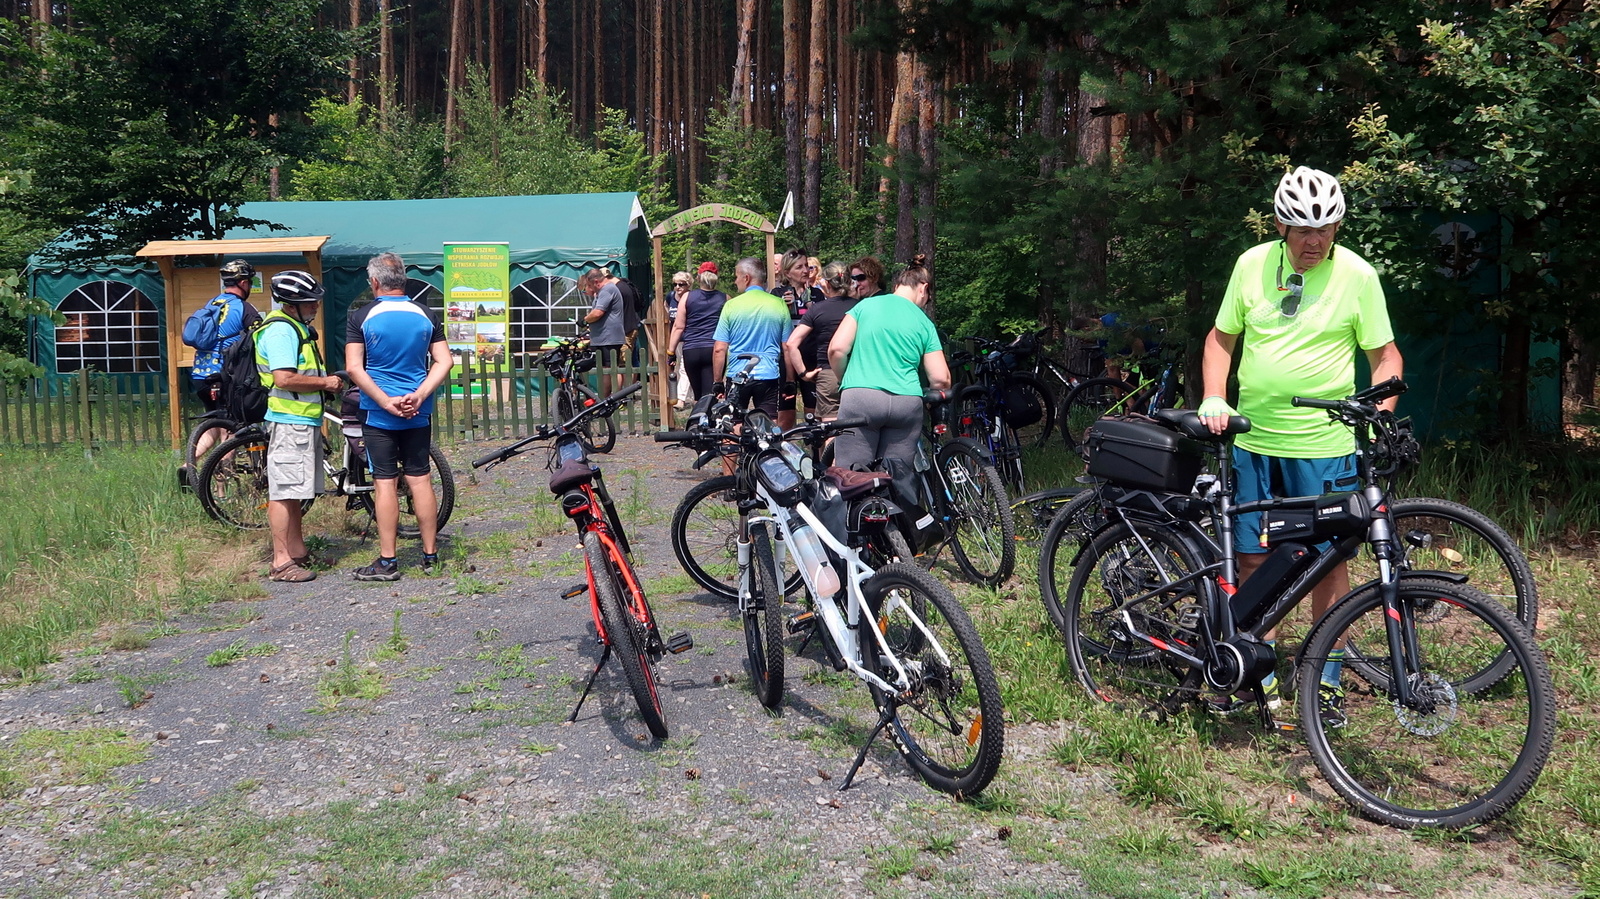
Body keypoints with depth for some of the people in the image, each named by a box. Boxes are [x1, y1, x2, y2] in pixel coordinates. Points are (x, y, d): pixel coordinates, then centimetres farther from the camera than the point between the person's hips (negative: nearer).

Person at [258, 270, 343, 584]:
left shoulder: (298, 327, 17)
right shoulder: (280, 330, -16)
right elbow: (284, 379, -25)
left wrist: (326, 381, 15)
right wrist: (325, 382, -16)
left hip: (304, 420, 11)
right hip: (289, 422, -11)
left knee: (294, 491, 16)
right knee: (284, 492, -6)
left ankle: (298, 551, 24)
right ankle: (281, 561, -3)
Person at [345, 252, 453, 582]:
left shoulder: (362, 318, -6)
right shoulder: (427, 316, 2)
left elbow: (355, 368, -12)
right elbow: (444, 362, -3)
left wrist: (386, 401, -12)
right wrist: (418, 395, -9)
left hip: (379, 413, -3)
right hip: (419, 414, 3)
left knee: (385, 483, 1)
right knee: (420, 479, 9)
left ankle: (387, 562, 5)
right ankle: (430, 555, 16)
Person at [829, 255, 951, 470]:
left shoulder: (866, 305, 10)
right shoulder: (925, 323, 12)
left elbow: (836, 349, 1)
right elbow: (940, 379, 4)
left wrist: (845, 380, 19)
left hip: (861, 398, -2)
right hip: (908, 403, 2)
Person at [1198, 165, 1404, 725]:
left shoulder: (1356, 275, -4)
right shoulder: (1252, 264, 2)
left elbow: (1384, 353, 1)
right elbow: (1221, 338, 11)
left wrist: (1381, 407, -17)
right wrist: (1214, 398, -4)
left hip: (1324, 443, -2)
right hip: (1252, 439, 3)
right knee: (1251, 560, 7)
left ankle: (1328, 682, 19)